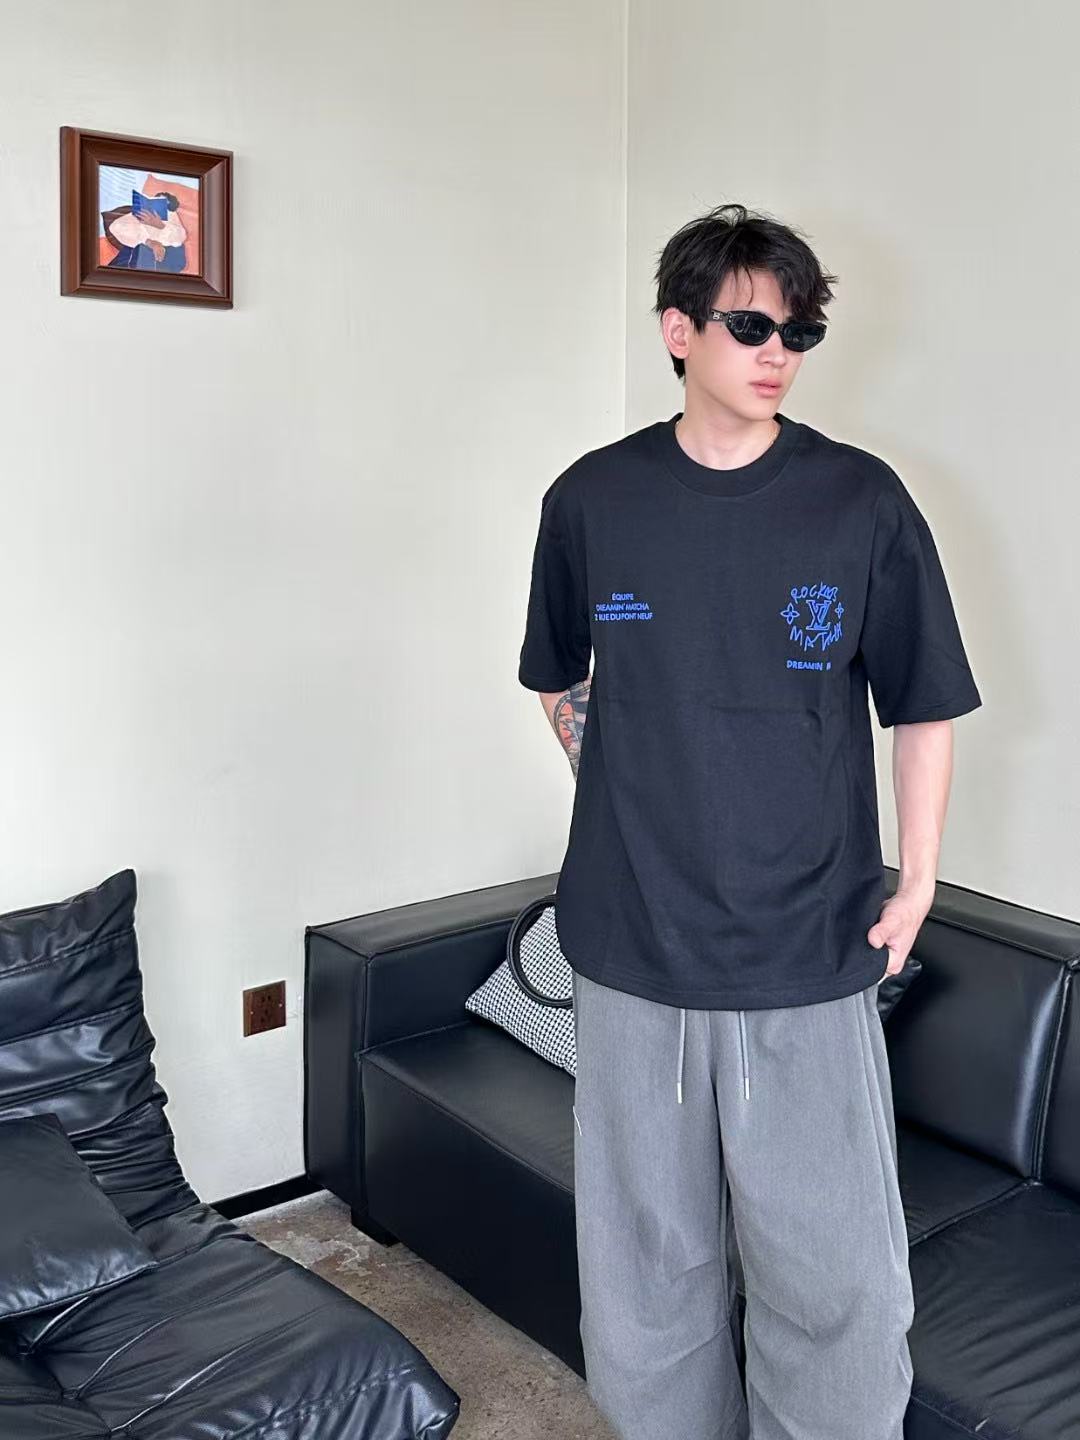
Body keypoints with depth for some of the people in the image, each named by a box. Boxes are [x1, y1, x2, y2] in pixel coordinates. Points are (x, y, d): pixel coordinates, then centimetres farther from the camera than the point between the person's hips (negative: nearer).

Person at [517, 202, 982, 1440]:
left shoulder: (861, 500, -3)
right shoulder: (592, 499, 0)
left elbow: (920, 707, 4)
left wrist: (916, 883, 1)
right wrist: (635, 800, 8)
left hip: (812, 958, -1)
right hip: (632, 954, 1)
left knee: (837, 1280, 7)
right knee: (650, 1261, 16)